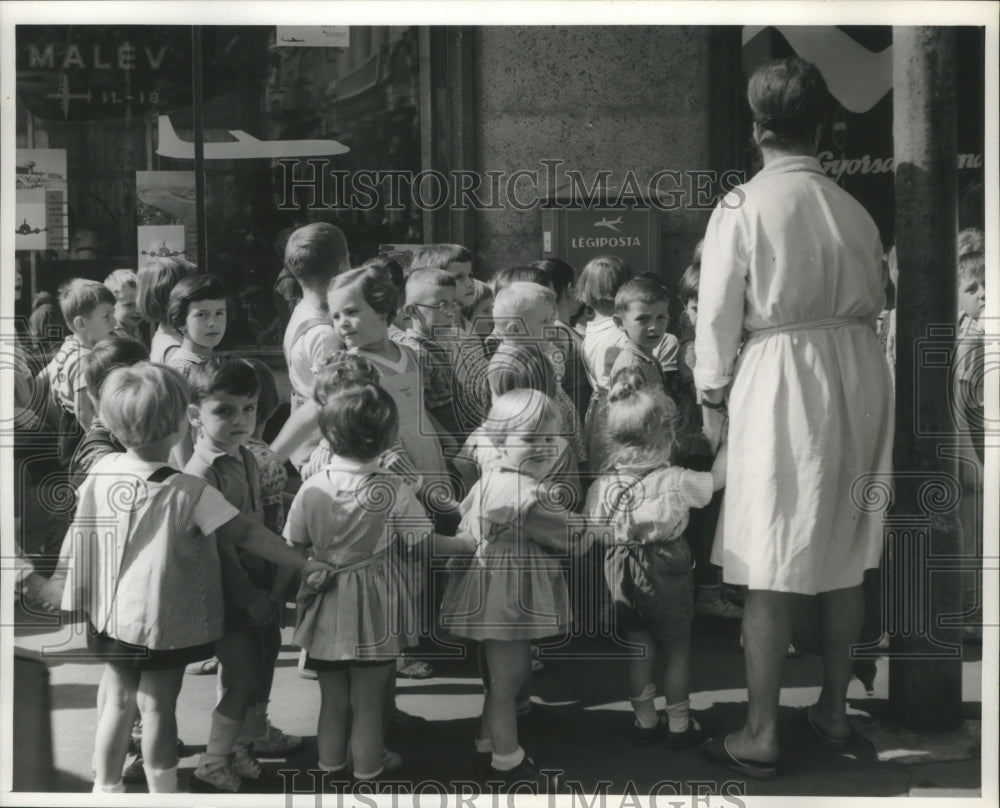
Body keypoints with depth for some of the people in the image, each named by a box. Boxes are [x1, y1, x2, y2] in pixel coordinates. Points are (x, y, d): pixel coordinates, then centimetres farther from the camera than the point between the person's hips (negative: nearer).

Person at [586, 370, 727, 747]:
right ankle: (678, 724, 27)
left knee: (638, 649, 17)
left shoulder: (600, 486, -9)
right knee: (677, 651, 15)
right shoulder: (676, 481, -19)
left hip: (622, 579, 3)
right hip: (667, 577, -3)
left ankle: (645, 720, 30)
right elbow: (718, 477, -6)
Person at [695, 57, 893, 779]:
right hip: (859, 374, 5)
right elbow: (877, 300, 5)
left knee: (771, 565, 1)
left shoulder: (743, 205, -7)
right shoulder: (853, 208, 5)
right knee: (844, 555, 15)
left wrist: (713, 397, 4)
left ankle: (762, 736, 9)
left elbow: (720, 312, -6)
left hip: (781, 379, -5)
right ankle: (835, 710, 30)